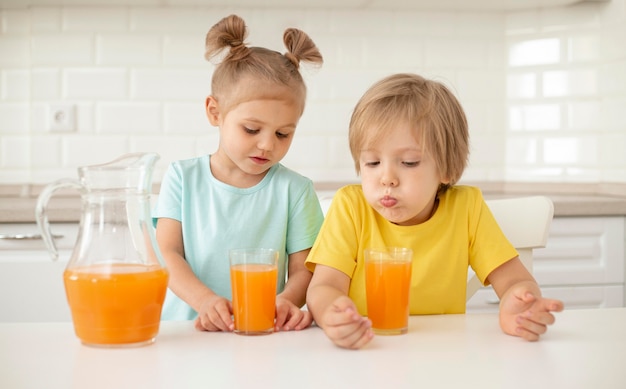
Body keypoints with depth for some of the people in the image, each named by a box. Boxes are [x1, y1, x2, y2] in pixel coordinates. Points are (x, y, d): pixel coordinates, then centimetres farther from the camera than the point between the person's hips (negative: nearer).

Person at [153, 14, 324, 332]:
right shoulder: (183, 177, 6)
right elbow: (167, 253, 0)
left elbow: (302, 270, 1)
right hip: (184, 328, 1)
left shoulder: (294, 189, 2)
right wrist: (205, 300, -17)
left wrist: (286, 302, -21)